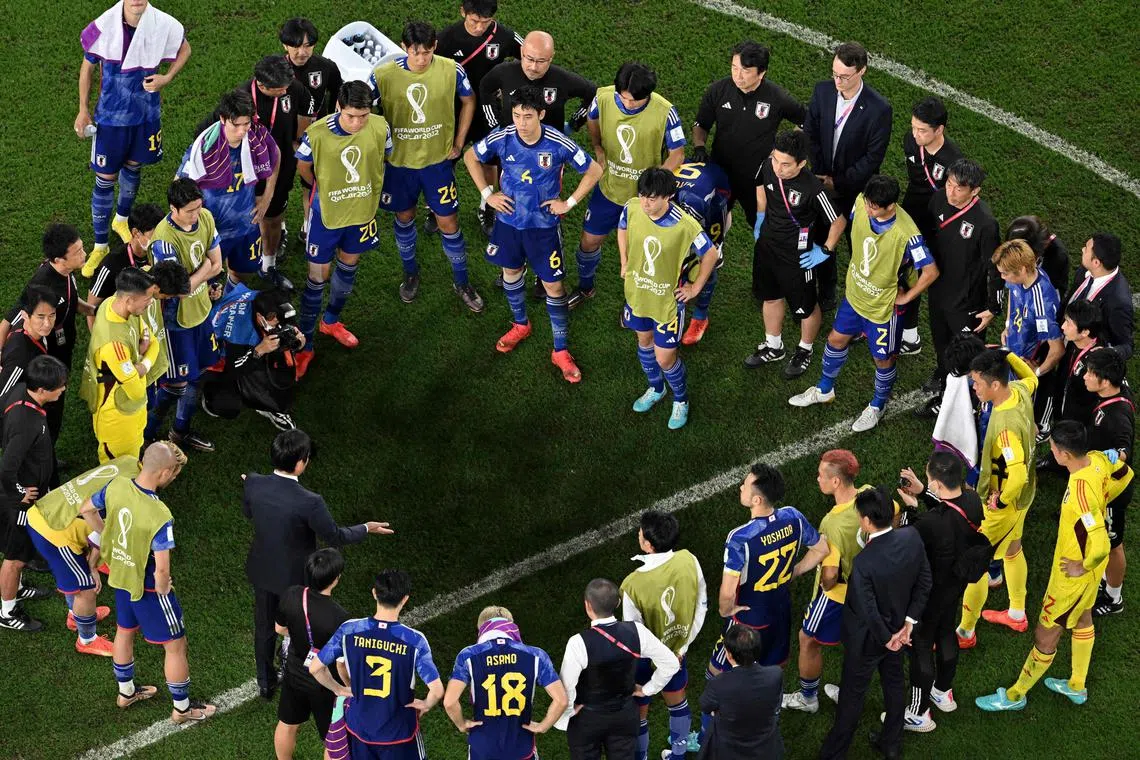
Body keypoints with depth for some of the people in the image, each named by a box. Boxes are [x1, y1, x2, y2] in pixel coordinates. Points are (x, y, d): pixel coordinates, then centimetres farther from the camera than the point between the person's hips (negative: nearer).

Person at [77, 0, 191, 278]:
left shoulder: (164, 25, -17)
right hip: (111, 116, -2)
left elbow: (184, 50, 5)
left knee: (132, 168, 22)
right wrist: (83, 110, -2)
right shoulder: (104, 26, -21)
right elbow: (87, 67, -4)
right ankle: (100, 246, 20)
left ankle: (121, 220, 50)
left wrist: (167, 78, -11)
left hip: (146, 114, 2)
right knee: (105, 179, 4)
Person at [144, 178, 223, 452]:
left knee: (195, 374, 22)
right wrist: (204, 269, -16)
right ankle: (147, 435, 28)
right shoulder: (164, 239, -32)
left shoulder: (205, 217, -10)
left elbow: (216, 265, -1)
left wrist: (194, 277, -15)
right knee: (176, 382, 6)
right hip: (176, 316, -7)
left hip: (202, 307, 7)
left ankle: (181, 430, 42)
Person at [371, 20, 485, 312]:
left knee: (449, 223, 6)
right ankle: (411, 275, 42)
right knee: (404, 218, 18)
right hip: (399, 161, 0)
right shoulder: (384, 75, -19)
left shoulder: (451, 70, -17)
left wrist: (459, 143, 2)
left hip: (438, 160, 0)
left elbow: (468, 101, 2)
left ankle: (462, 283, 26)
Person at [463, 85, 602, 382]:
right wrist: (487, 194, -2)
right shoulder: (501, 139, -17)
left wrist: (570, 203, -11)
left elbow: (594, 171, -9)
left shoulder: (559, 144, -23)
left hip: (544, 226, -3)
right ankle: (520, 325, 49)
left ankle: (561, 351, 16)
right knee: (511, 271, 22)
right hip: (509, 221, 3)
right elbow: (471, 157, 3)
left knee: (553, 286, 4)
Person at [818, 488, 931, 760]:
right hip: (899, 628, 6)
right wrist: (909, 622, -4)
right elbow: (924, 582, -8)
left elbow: (869, 611, -29)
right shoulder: (911, 537, -20)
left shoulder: (864, 562, -38)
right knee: (894, 682, 27)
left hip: (866, 638, -6)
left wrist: (886, 638, -12)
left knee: (852, 694, 15)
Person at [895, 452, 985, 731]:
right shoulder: (972, 500, -19)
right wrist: (921, 492, -5)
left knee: (920, 647, 14)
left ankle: (919, 713, 32)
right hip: (958, 583, 7)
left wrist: (911, 507, -17)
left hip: (930, 592, -7)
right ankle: (944, 692, 53)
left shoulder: (929, 522, -41)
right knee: (946, 634, 30)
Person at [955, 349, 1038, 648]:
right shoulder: (1020, 390, -13)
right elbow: (1031, 377, 14)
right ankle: (1017, 614, 49)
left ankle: (965, 633, 21)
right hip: (1023, 495, 9)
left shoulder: (1006, 426, -39)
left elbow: (1018, 475, -41)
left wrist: (1001, 500, -24)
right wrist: (1005, 354, 1)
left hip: (1006, 502, -9)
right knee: (1012, 549, 29)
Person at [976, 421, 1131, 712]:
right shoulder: (1098, 459, -16)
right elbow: (1124, 475, 7)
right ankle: (1077, 686, 50)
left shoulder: (1079, 495, -41)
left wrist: (1082, 566, -22)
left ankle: (1015, 695, 30)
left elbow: (1100, 546, -42)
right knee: (1082, 619, 29)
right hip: (1089, 560, 9)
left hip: (1074, 573, -9)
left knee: (1045, 636, 11)